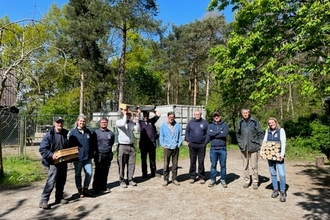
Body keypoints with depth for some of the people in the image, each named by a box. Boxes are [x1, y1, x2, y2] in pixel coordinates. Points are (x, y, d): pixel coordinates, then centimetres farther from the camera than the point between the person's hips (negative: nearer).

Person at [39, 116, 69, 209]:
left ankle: (59, 198, 29)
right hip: (54, 162, -6)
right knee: (51, 181, -10)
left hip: (64, 162, 6)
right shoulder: (49, 135, -11)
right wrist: (51, 155, -23)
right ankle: (43, 201, 1)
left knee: (62, 181, 14)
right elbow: (42, 149, -12)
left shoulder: (66, 134, 3)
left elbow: (69, 147, 18)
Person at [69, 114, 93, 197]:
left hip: (87, 157, 3)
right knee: (78, 174, 10)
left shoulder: (88, 131, 8)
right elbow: (70, 145, -4)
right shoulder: (73, 132, -5)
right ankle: (80, 190, 25)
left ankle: (85, 188, 19)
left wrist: (91, 154, 12)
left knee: (89, 173, 0)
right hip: (78, 157, -3)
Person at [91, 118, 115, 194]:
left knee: (105, 171, 10)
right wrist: (95, 150, 1)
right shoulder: (95, 133, -3)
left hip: (108, 154, 3)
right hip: (99, 155, -3)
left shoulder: (111, 133, 6)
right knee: (98, 172, -2)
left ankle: (104, 186, 22)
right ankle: (96, 187, 8)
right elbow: (92, 143, 2)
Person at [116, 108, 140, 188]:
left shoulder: (132, 122, 9)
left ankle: (130, 180, 20)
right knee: (122, 165, 3)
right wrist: (125, 114, -15)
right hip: (122, 146, -4)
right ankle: (122, 181, 13)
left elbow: (138, 130, 0)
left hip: (131, 146, 4)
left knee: (131, 164, 9)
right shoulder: (119, 121, -2)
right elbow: (123, 124, -24)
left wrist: (137, 121, -10)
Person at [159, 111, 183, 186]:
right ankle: (165, 179, 12)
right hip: (167, 148, -1)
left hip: (176, 148, 1)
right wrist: (163, 145, -4)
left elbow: (180, 136, 8)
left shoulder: (178, 126, 5)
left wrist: (179, 144, -3)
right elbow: (161, 137, 6)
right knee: (166, 165, 1)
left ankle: (174, 179, 19)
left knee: (175, 164, 8)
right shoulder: (163, 126, 4)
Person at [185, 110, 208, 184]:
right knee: (192, 161, 8)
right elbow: (187, 132, 9)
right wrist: (188, 141, 2)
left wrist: (205, 142, -3)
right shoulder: (190, 122, 4)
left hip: (201, 145, -1)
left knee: (201, 161, 5)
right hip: (192, 145, 1)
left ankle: (201, 177, 15)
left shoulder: (205, 123, 1)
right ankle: (192, 177, 18)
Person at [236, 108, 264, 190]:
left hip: (253, 147, -3)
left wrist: (260, 144, -6)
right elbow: (237, 133, 17)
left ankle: (255, 182, 16)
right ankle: (246, 181, 23)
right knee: (245, 166, 11)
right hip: (244, 147, 3)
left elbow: (260, 133, 0)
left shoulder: (255, 121, -4)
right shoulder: (240, 122, 5)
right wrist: (240, 142, 10)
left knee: (254, 166, 4)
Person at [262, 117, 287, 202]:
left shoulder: (281, 130, -3)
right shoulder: (267, 131, 7)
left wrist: (282, 154, -18)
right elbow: (264, 142, 9)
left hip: (278, 155, -4)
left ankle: (282, 192, 4)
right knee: (273, 173, 10)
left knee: (281, 174, -8)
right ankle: (275, 189, 22)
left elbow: (283, 143, -8)